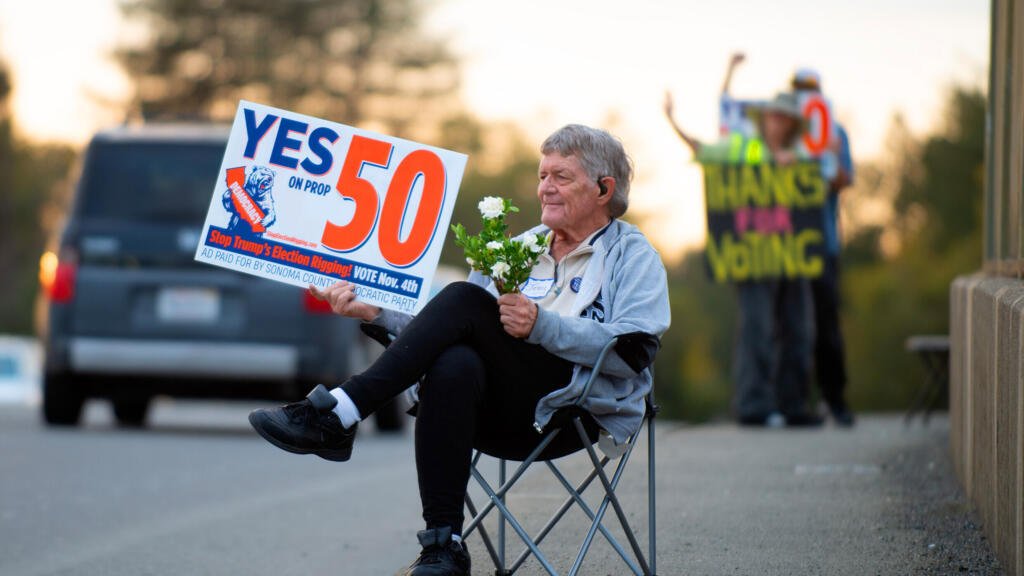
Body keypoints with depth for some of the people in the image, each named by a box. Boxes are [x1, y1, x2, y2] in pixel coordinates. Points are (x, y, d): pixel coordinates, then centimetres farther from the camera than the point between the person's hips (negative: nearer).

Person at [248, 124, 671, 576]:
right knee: (455, 364, -34)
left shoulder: (633, 257, 9)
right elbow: (443, 332, 24)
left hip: (574, 412, -5)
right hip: (504, 419, 5)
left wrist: (542, 326, -20)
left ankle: (338, 416, -31)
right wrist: (372, 311, 9)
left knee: (465, 301, -25)